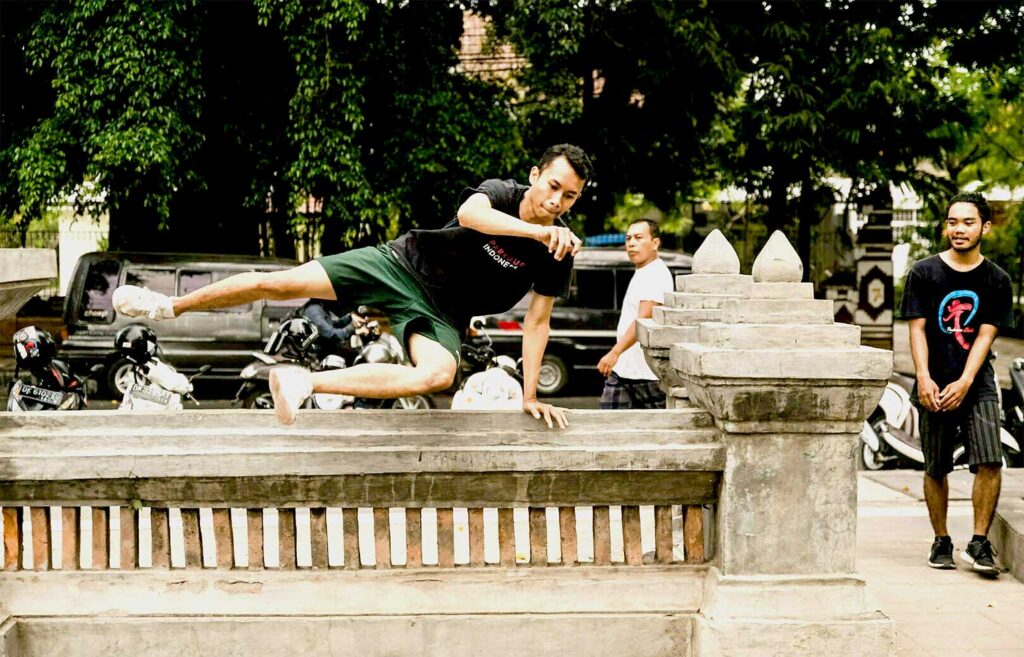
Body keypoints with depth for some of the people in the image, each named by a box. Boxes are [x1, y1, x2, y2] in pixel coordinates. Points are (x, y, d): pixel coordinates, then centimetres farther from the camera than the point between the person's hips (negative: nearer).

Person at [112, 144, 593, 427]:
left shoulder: (559, 254, -10)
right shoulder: (501, 194, -16)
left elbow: (537, 321, -2)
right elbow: (468, 213, -40)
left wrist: (529, 395, -6)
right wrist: (539, 231, -51)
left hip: (440, 313, 1)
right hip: (402, 263, 0)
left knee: (439, 374, -35)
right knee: (276, 283, -7)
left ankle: (305, 383, -26)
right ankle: (172, 306, 18)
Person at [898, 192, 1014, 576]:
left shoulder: (996, 280, 4)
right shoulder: (924, 272, 3)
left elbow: (985, 335, -2)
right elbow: (917, 328, -1)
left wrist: (964, 383, -14)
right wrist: (923, 378, -14)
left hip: (976, 384, 0)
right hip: (934, 386, 0)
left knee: (989, 461, -14)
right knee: (936, 469, 5)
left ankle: (979, 544, -8)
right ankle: (941, 542, 18)